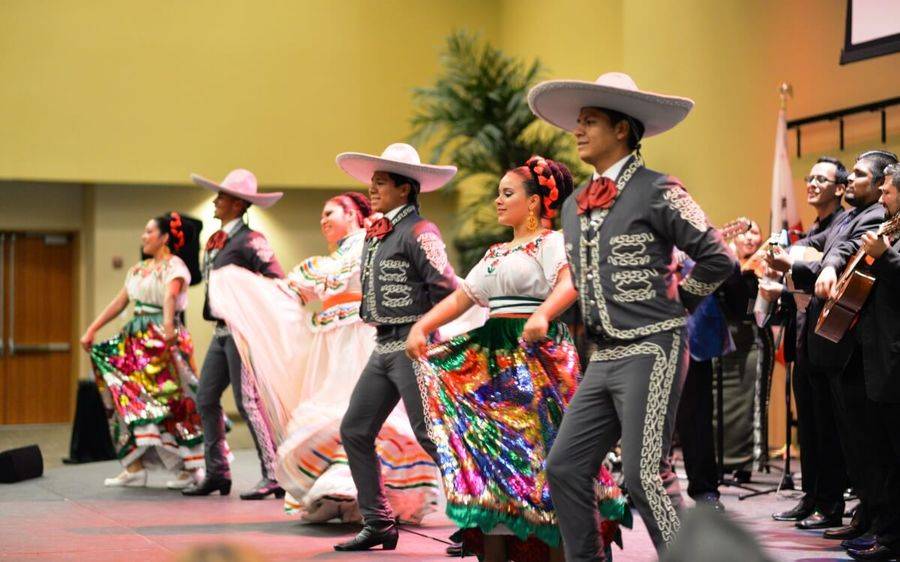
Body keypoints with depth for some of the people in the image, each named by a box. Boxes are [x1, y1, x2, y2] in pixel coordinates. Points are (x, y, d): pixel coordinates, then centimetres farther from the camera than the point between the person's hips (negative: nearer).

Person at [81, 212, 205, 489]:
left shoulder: (174, 266, -6)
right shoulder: (139, 269, 18)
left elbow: (170, 296, -25)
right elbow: (119, 302, 16)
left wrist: (168, 325, -43)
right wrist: (92, 330, 10)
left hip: (164, 339, -8)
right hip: (138, 340, 8)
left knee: (173, 401, -8)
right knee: (130, 399, 2)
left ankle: (192, 466, -2)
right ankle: (134, 467, 6)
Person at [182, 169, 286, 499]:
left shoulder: (250, 240, -11)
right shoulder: (215, 241, 15)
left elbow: (278, 282, -15)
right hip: (222, 332, 9)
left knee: (248, 402, -11)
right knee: (206, 399, 10)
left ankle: (273, 476, -7)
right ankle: (217, 473, 18)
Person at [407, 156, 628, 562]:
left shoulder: (551, 242, -4)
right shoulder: (496, 254, 20)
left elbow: (569, 283, -23)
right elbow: (460, 298, 15)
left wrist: (542, 315, -42)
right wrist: (421, 327, -1)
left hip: (537, 354, -8)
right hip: (495, 359, 8)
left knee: (542, 456, -7)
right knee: (491, 455, 4)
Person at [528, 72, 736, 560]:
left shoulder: (657, 192, -8)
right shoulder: (574, 207, 14)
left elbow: (716, 258, -10)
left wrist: (673, 303, -2)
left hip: (651, 351, -8)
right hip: (604, 356, 8)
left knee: (644, 476, -10)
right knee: (565, 467, 3)